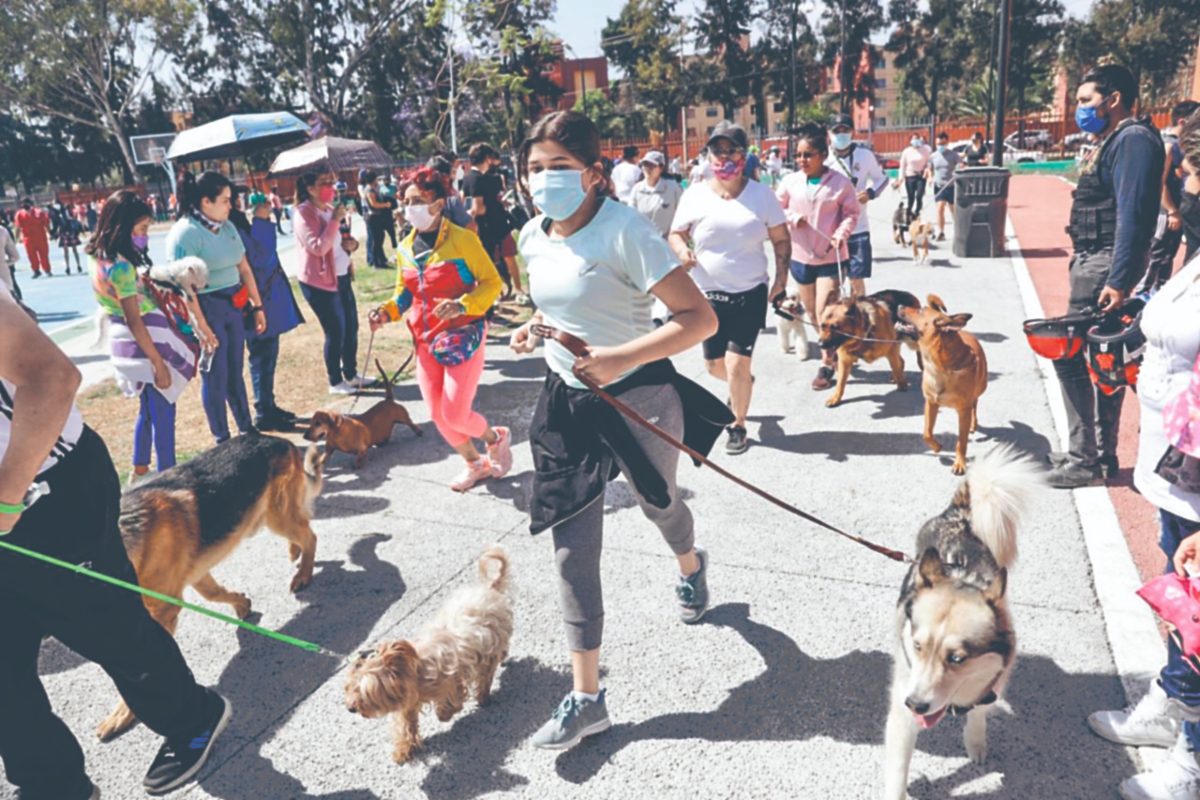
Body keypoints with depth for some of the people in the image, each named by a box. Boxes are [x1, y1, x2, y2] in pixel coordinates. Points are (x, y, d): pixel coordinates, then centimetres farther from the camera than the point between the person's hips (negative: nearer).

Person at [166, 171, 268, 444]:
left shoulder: (227, 227, 7)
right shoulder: (184, 233, -16)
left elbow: (244, 268, 13)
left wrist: (257, 306, 13)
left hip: (234, 306, 7)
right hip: (206, 310, -7)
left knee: (235, 373, 17)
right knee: (215, 378, 6)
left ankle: (247, 430, 30)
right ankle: (222, 441, 20)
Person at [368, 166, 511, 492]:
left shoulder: (462, 239, -11)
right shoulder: (405, 248, 7)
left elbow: (492, 282, -11)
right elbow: (404, 293, 16)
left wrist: (462, 305, -27)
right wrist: (387, 312, -4)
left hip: (462, 336, -6)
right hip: (425, 340, 6)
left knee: (455, 414, -10)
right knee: (437, 414, 8)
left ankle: (496, 438, 23)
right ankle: (475, 463, 31)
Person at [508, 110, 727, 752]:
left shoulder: (623, 231, -21)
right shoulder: (533, 237, 0)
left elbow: (699, 318, -25)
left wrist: (621, 357, -35)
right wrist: (534, 327, 0)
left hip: (638, 397, -5)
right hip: (566, 399, 5)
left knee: (657, 502, 23)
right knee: (572, 548, 2)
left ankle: (689, 565, 63)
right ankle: (586, 697, 14)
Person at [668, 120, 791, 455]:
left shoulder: (761, 194, -2)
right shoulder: (695, 195, -3)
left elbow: (781, 240, 5)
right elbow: (676, 234, 6)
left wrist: (781, 280, -3)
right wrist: (682, 250, -16)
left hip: (751, 294, -2)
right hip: (708, 295, 2)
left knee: (736, 364, -8)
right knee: (715, 366, 12)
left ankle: (738, 426, 16)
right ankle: (743, 383, 49)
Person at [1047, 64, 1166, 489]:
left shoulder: (1133, 139, -13)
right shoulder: (1113, 141, 18)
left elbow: (1132, 214, -21)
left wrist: (1118, 281, -27)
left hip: (1105, 266, -10)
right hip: (1092, 262, 10)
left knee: (1069, 355, -9)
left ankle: (1088, 460, -1)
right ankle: (1099, 453, 22)